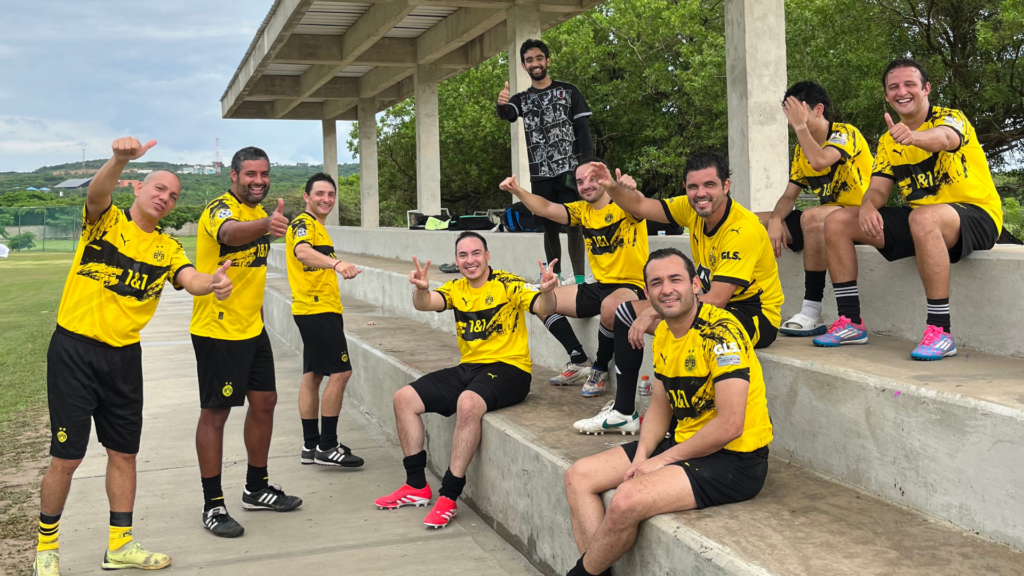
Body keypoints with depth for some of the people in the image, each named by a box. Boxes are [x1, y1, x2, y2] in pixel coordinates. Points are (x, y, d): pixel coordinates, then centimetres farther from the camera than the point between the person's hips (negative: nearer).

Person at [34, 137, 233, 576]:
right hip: (74, 350, -4)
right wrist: (120, 159, -46)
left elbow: (192, 280, -11)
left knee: (124, 453, 11)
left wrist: (213, 284, -35)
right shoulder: (105, 220, -2)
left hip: (124, 357, 5)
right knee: (67, 456, 0)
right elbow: (96, 192, -25)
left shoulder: (167, 248, 8)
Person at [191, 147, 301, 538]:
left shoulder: (259, 213, 11)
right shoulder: (219, 210, -16)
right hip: (216, 330, -8)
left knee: (264, 402, 13)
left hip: (251, 328, 9)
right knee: (216, 413, -1)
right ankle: (213, 506, 10)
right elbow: (230, 233, -42)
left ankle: (256, 489, 28)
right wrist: (265, 225, -62)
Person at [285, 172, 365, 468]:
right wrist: (337, 263, -53)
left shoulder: (318, 226, 19)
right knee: (340, 371, -10)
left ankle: (311, 445, 18)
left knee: (313, 375, 11)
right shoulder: (304, 224, -13)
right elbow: (302, 251, -36)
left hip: (321, 310, 10)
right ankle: (327, 446, -6)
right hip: (318, 310, -10)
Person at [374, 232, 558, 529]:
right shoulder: (456, 289, 9)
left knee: (468, 402, -36)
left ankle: (449, 496, -26)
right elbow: (425, 304, -8)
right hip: (469, 368, 7)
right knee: (404, 398, -1)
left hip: (508, 368, -7)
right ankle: (417, 487, 8)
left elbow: (543, 308, -19)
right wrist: (421, 288, -32)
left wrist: (547, 291, -42)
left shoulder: (508, 284, -6)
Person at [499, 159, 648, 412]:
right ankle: (579, 363, 7)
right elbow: (546, 209, -3)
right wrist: (518, 191, -20)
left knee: (610, 307, -41)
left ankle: (600, 369, -13)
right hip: (600, 285, 8)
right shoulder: (583, 210, 9)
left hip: (632, 285, -8)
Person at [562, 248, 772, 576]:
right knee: (578, 477, 3)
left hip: (734, 460, -9)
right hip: (684, 443, 9)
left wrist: (662, 460, -16)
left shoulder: (720, 331, -20)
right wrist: (642, 455, -4)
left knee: (628, 499, -28)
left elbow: (729, 425, -24)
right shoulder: (664, 334, 7)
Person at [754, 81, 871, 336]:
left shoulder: (846, 133, -11)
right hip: (827, 215, 8)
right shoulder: (802, 149, 12)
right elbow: (789, 195, 8)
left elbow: (819, 161, -32)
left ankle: (812, 313, -37)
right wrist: (775, 220, -12)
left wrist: (800, 126, -20)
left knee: (813, 216, -40)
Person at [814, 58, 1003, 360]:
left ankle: (940, 331, -36)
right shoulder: (888, 141, 10)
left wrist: (913, 137, -59)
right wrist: (868, 206, -22)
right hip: (917, 219, 7)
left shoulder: (951, 118, -10)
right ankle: (851, 322, 0)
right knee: (837, 222, -4)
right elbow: (878, 189, 3)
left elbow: (944, 138, -35)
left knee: (924, 218, -41)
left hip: (976, 214, -7)